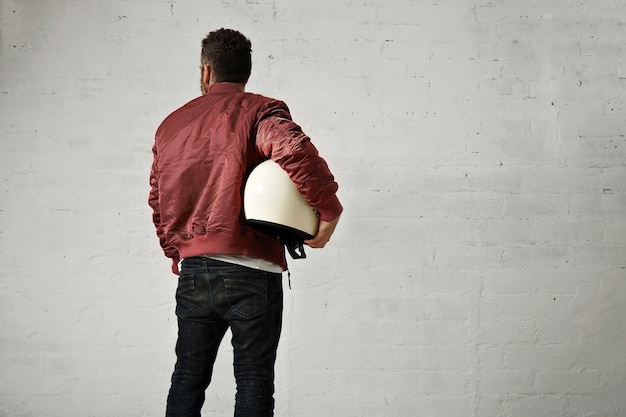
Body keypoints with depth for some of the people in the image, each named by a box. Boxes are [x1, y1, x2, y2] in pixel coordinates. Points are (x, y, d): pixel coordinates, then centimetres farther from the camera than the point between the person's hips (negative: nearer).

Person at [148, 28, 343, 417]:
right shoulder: (261, 111, -3)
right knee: (254, 382, 3)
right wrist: (330, 210, -14)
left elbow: (158, 203, 17)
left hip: (191, 272, 5)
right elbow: (295, 151, -24)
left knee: (188, 376, 15)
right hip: (251, 271, -4)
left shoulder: (170, 125, 14)